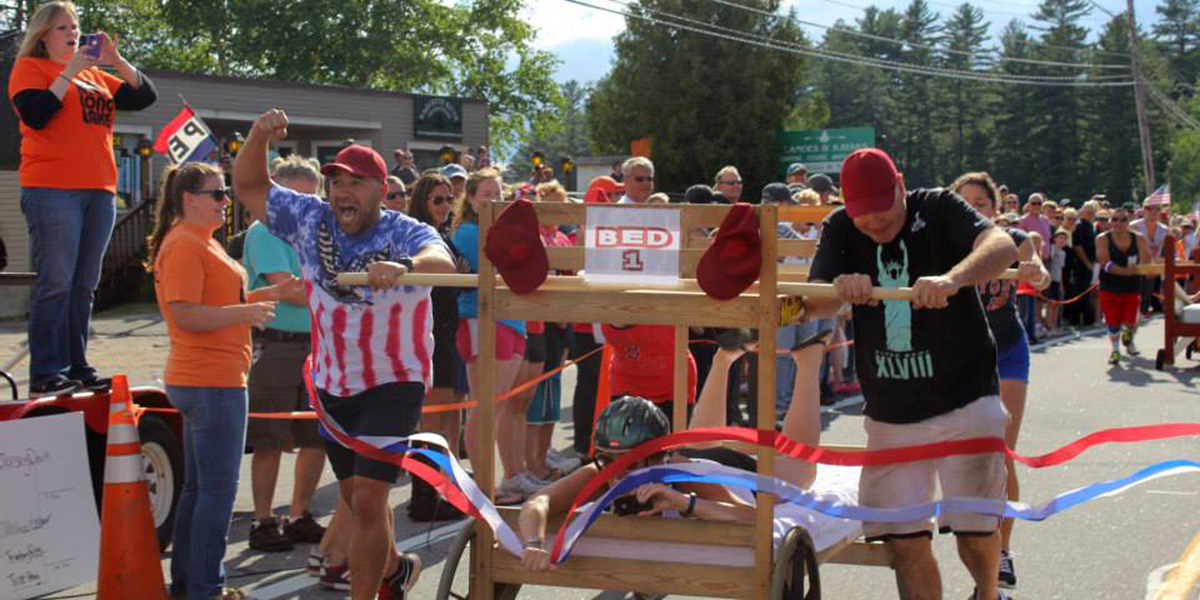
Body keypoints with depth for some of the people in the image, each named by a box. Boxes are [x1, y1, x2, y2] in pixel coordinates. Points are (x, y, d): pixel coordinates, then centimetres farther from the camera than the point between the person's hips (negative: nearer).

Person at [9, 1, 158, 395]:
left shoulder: (96, 76, 21)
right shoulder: (30, 67, 6)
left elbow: (144, 97, 17)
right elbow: (35, 114, -10)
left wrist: (117, 61, 5)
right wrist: (69, 72, -9)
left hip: (99, 192, 6)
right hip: (52, 191, -6)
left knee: (84, 285, 6)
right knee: (56, 282, -10)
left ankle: (77, 368, 11)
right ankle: (46, 374, -8)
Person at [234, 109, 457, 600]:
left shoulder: (406, 234, -17)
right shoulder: (309, 220, -3)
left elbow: (443, 262, -38)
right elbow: (249, 187, 3)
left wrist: (404, 267, -61)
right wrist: (258, 137, -16)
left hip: (393, 382, -6)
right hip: (332, 383, 6)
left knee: (368, 497, -15)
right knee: (353, 492, 19)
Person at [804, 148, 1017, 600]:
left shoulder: (939, 210, -8)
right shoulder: (840, 229, 2)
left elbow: (1003, 246, -26)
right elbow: (814, 305, -9)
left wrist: (950, 280, -46)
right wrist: (840, 288, -33)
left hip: (964, 399, -2)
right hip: (889, 414, 3)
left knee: (974, 529, 1)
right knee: (905, 540, -2)